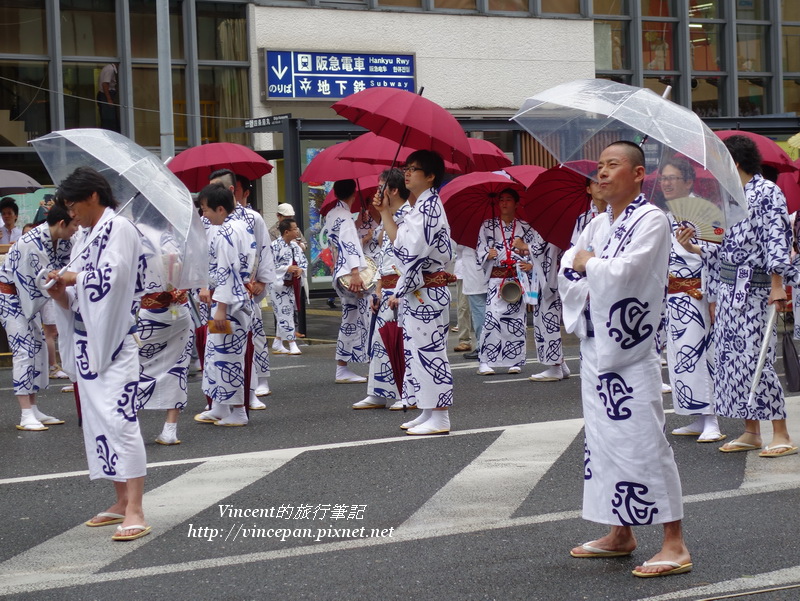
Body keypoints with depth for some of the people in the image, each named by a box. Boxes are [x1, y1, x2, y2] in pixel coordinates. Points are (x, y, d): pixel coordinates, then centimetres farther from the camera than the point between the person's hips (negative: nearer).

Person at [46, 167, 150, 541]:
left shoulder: (118, 229, -7)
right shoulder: (83, 237, 17)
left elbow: (112, 277, -21)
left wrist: (74, 278, -8)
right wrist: (61, 294, -2)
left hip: (113, 340, -9)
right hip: (87, 341, 9)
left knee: (117, 418, -15)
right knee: (97, 419, 11)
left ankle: (135, 512, -18)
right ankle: (122, 501, 19)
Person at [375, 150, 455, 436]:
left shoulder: (429, 206, -14)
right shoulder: (420, 206, 16)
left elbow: (415, 251, -19)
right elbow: (400, 242, 14)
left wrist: (400, 291, -17)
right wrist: (385, 213, 12)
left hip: (426, 292, -10)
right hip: (417, 293, 10)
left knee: (429, 350, -6)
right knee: (417, 351, 12)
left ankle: (440, 419, -2)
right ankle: (427, 413, 18)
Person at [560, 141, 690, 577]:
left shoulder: (651, 220, -10)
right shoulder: (599, 223, 13)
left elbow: (624, 271, -22)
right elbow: (567, 268, 13)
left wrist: (589, 263, -5)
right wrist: (587, 292, -6)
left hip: (631, 349, -8)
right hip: (596, 344, 8)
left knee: (643, 442, -10)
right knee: (603, 439, 13)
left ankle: (674, 545, -6)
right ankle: (621, 534, 25)